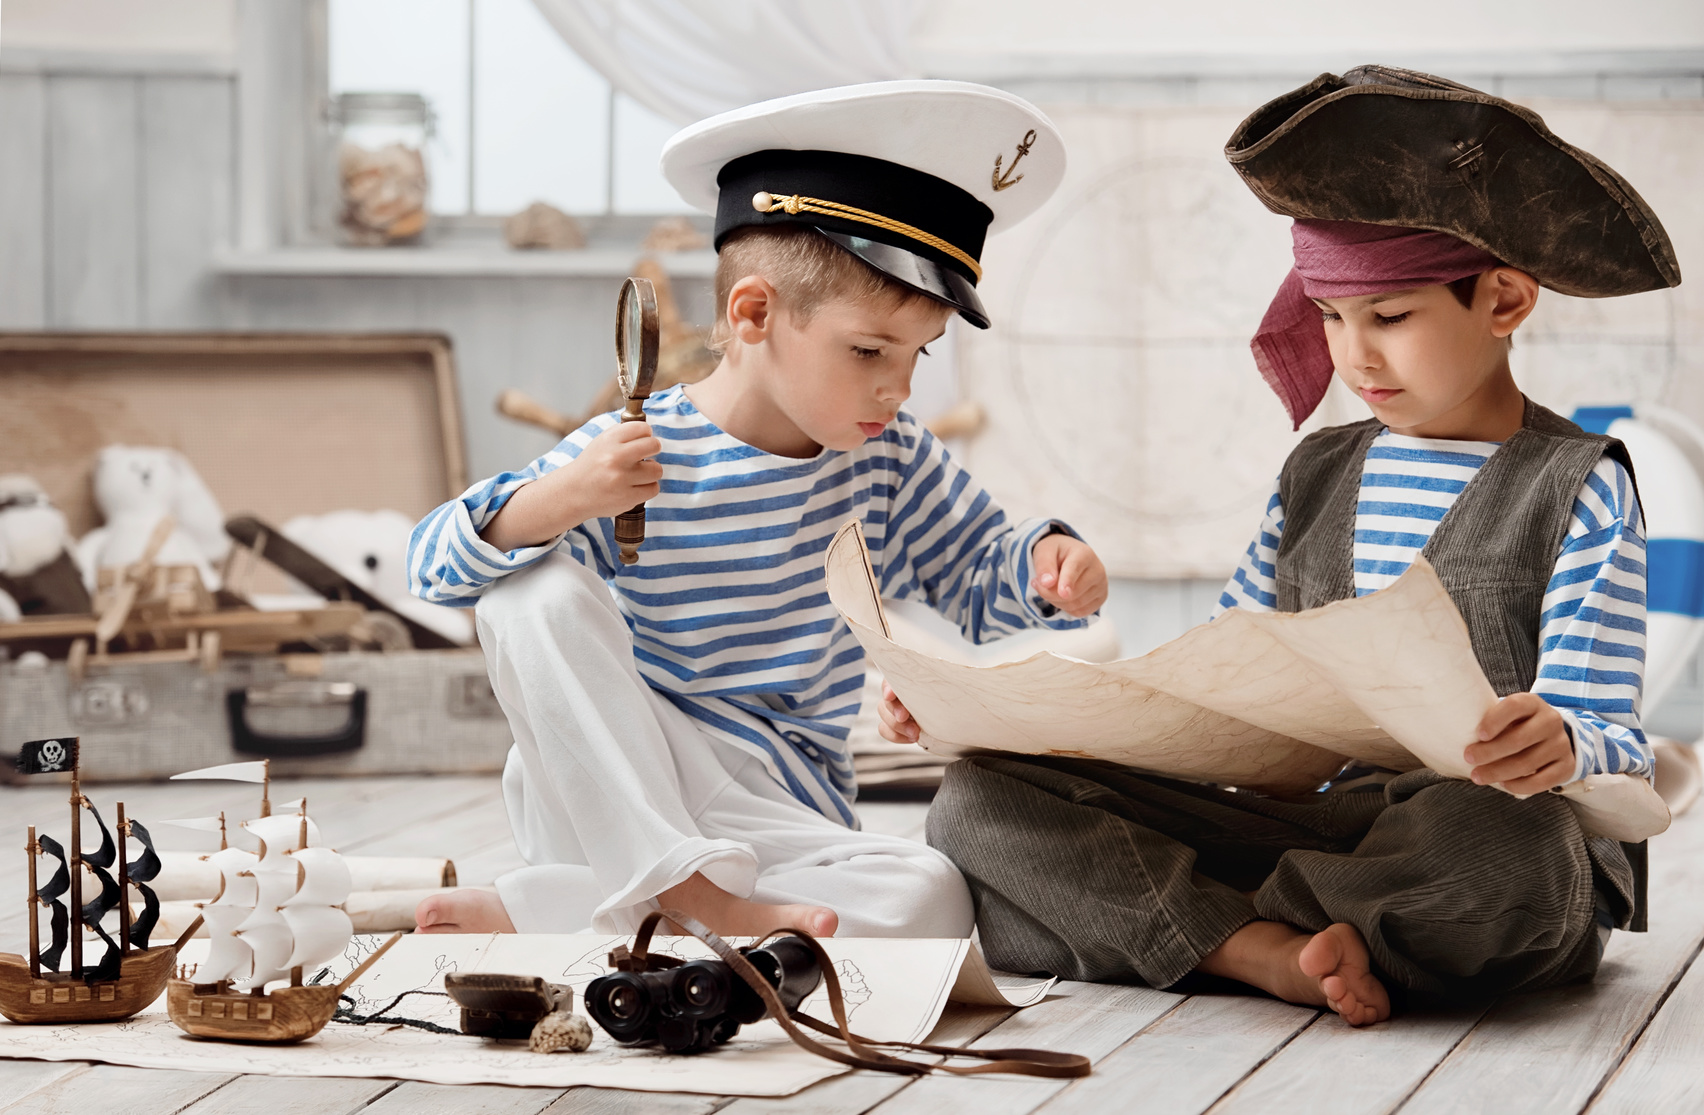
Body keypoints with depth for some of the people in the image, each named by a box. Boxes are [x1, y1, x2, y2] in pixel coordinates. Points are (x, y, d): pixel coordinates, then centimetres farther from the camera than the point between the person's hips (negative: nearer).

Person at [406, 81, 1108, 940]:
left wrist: (1044, 563, -9)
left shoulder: (887, 460, 4)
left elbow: (977, 581, 15)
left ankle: (540, 914, -28)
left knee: (929, 903, -29)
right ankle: (690, 892, -33)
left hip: (775, 815, 3)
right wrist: (555, 502, -31)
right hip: (611, 796, -3)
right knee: (534, 588, -26)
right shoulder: (635, 456, -10)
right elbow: (436, 565, -12)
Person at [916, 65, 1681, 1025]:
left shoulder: (1580, 487, 1)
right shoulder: (1318, 476, 18)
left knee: (1497, 838, -44)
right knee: (983, 798, -13)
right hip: (1304, 826, 5)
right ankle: (1277, 952, -27)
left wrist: (1559, 746, -33)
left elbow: (1614, 746, -6)